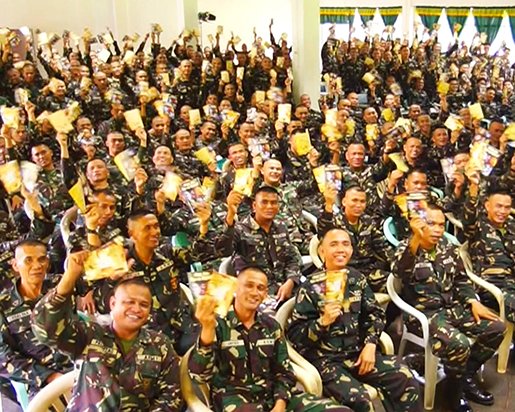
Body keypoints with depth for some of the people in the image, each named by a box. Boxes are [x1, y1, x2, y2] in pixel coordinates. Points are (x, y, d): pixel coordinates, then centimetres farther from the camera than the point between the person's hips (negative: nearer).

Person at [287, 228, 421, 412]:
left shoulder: (357, 278, 8)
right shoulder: (311, 286, -6)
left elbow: (374, 313, 13)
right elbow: (294, 334, -7)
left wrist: (370, 344, -3)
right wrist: (323, 322, -22)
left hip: (357, 351, 5)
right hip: (325, 359, -5)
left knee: (406, 380, -10)